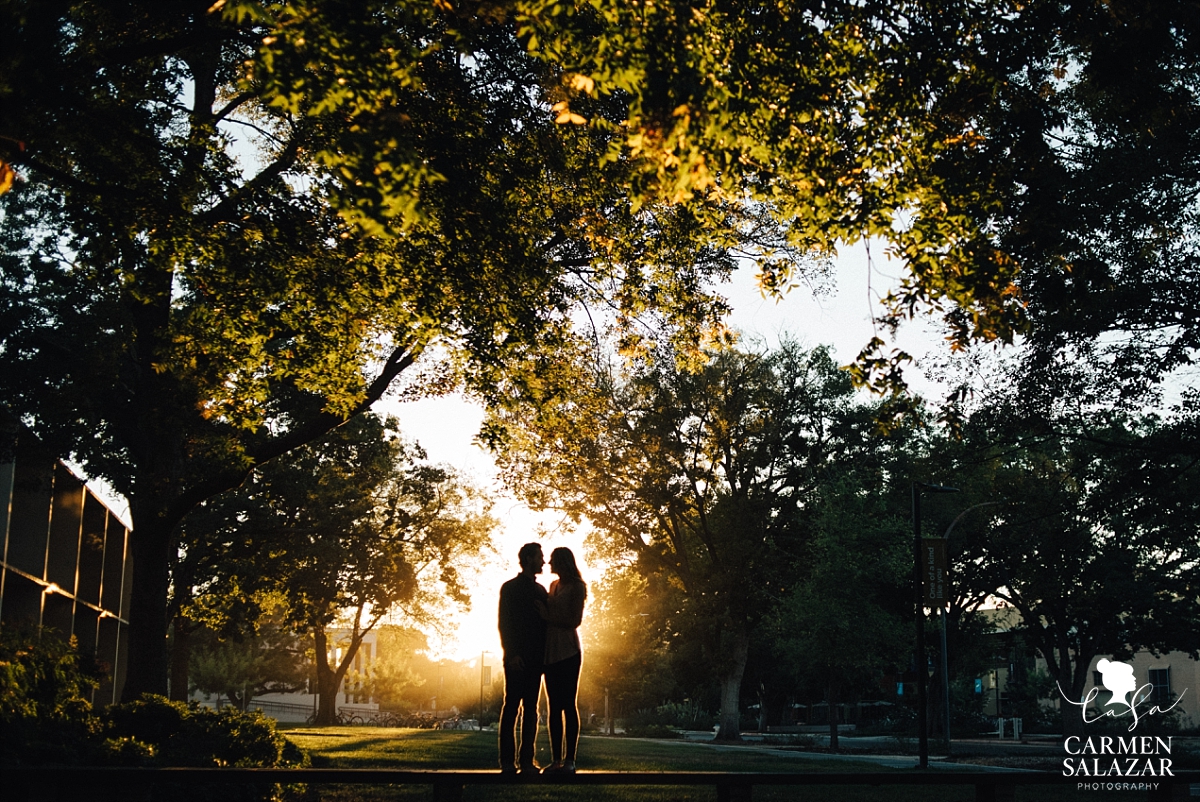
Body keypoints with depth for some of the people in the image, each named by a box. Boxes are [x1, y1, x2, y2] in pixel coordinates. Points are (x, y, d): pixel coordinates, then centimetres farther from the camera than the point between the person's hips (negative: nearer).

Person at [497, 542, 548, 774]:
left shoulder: (540, 590, 17)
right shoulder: (510, 588, 2)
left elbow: (547, 622, 17)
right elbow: (504, 623, -4)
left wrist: (544, 654, 4)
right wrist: (512, 654, -14)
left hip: (535, 658, 5)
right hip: (517, 658, -5)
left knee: (531, 709, 3)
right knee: (512, 706, -5)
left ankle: (527, 760, 3)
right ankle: (507, 760, -5)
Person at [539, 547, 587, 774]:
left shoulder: (576, 587, -4)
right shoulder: (553, 585, 17)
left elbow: (574, 620, -10)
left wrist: (547, 615, -8)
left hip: (568, 652, -7)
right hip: (551, 652, 7)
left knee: (568, 705, -6)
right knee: (554, 707, 3)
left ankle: (570, 760, -6)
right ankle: (557, 759, 3)